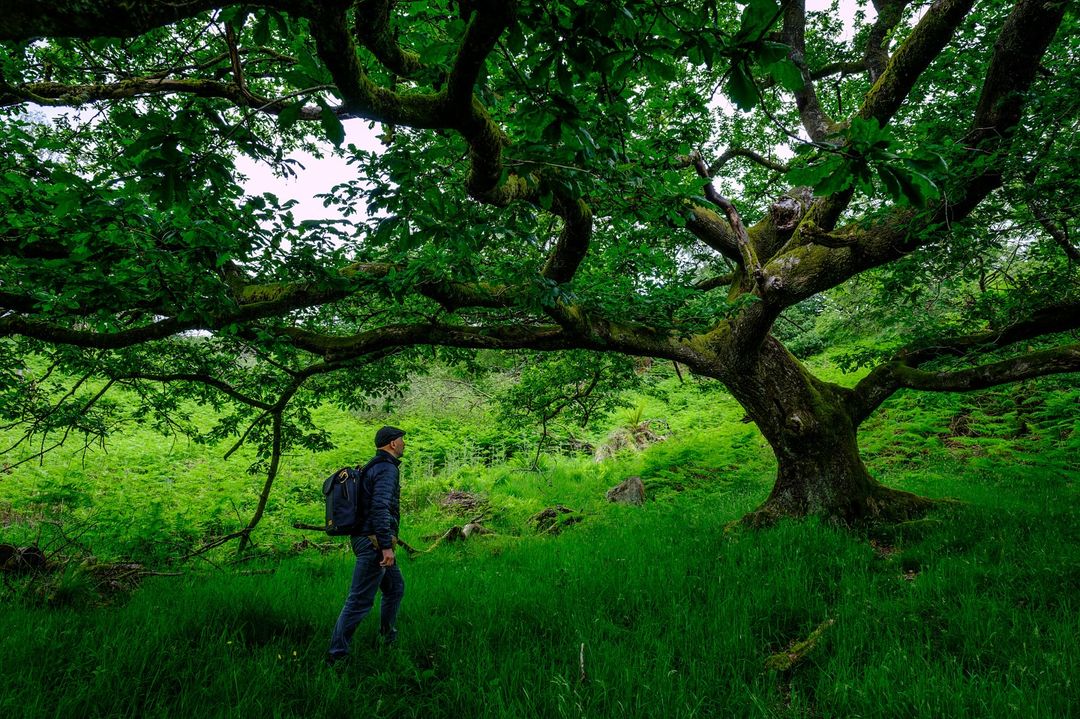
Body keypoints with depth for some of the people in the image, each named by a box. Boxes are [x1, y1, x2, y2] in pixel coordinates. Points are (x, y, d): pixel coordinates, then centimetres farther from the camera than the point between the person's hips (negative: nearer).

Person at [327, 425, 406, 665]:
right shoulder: (387, 468, -15)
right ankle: (337, 654, 3)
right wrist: (386, 546, -27)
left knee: (395, 587, 22)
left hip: (365, 539, 11)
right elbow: (380, 507, -26)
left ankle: (388, 637, 36)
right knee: (360, 600, -4)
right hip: (374, 542, -11)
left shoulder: (374, 467, 17)